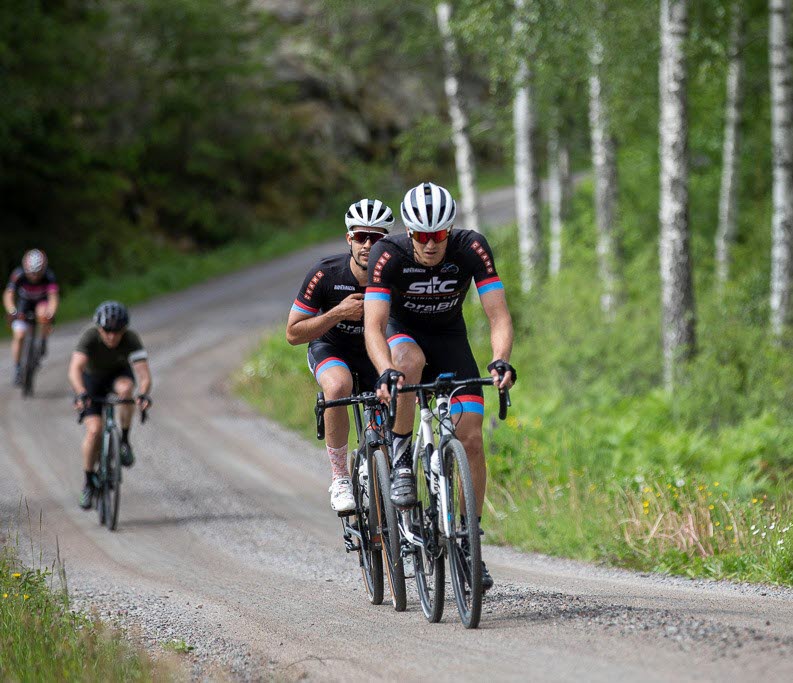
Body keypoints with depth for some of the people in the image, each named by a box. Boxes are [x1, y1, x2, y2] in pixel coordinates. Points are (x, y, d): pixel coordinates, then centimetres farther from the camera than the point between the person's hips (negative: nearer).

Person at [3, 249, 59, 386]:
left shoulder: (49, 277, -30)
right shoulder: (18, 275, -29)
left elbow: (53, 298, -36)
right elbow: (8, 295, -35)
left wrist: (50, 315, -54)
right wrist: (12, 312, -53)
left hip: (42, 302, -1)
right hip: (24, 303, 1)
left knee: (43, 314, -36)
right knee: (19, 335, -14)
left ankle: (43, 342, -12)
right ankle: (17, 369, 0)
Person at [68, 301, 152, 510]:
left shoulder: (131, 339, -30)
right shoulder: (89, 337, -33)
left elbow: (143, 372, -39)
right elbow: (75, 369, -45)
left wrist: (143, 394, -60)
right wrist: (81, 394, -62)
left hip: (119, 373, 1)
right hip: (92, 378, -1)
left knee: (125, 387, -36)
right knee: (94, 430, -17)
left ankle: (124, 440, -16)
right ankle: (89, 483, 1)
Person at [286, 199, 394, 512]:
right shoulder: (325, 274, -26)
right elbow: (293, 334, -18)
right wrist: (338, 313, -33)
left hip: (374, 351, 2)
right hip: (330, 348, -2)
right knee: (338, 386, -36)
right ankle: (339, 477, -23)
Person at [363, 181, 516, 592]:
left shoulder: (471, 249, -24)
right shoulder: (389, 254, -28)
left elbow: (498, 314, -27)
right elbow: (374, 325, -34)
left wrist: (501, 360, -46)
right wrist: (386, 372, -53)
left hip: (450, 339, 2)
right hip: (403, 335, -2)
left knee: (471, 439, -12)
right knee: (409, 361, -40)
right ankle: (401, 459, -22)